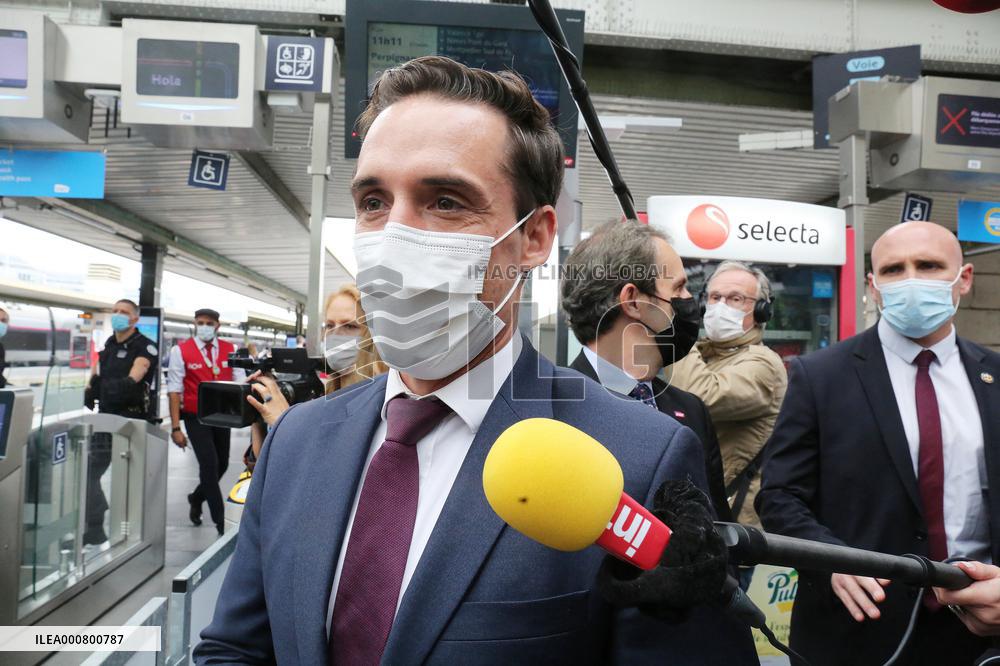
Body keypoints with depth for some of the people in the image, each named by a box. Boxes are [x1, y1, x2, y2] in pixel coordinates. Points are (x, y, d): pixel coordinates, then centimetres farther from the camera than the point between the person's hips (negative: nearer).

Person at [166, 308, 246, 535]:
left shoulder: (230, 350, 0)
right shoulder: (181, 351, -9)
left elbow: (240, 382, -1)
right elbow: (174, 389, -10)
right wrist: (175, 427, -14)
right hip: (195, 418, -4)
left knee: (222, 464, 15)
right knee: (209, 465, -9)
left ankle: (196, 499, 44)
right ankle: (221, 522, 2)